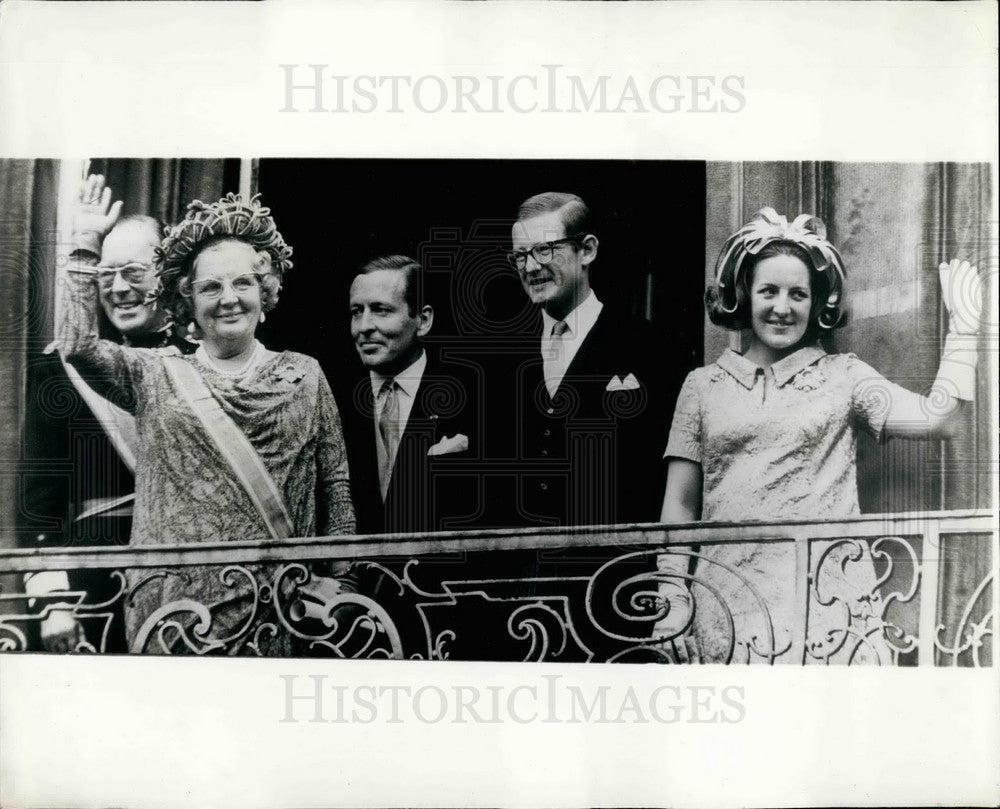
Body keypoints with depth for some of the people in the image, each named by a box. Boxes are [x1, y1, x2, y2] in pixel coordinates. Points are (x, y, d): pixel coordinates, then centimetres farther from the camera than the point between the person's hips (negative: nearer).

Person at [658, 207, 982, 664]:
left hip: (822, 595, 0)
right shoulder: (703, 385, 12)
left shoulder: (843, 377, 10)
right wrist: (673, 592, 2)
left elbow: (937, 418, -2)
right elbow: (680, 503, 10)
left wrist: (962, 324, 2)